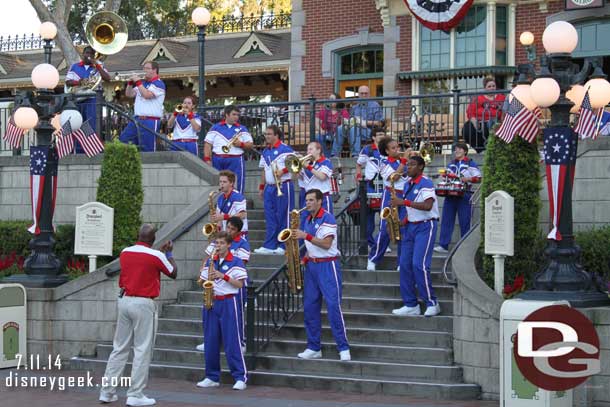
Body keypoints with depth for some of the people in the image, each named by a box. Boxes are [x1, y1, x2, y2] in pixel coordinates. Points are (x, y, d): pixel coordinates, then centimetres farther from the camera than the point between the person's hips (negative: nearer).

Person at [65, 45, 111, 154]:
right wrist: (78, 82, -14)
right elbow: (68, 82, 6)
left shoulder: (98, 66, 11)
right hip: (76, 100, 2)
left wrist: (97, 65, -8)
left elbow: (108, 79, -3)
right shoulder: (74, 67, 15)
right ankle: (79, 151, 6)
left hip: (91, 100, -2)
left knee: (91, 125, -13)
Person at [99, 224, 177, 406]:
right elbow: (173, 273, 5)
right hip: (143, 304, -6)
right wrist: (168, 253, 18)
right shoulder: (156, 256, -10)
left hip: (124, 300, 6)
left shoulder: (125, 253, 5)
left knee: (119, 348, 12)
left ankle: (107, 391, 14)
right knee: (142, 350, 0)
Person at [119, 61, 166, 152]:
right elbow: (129, 94, 21)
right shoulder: (143, 83, 19)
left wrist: (138, 82, -13)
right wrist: (130, 83, 5)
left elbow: (147, 95, -21)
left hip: (150, 121, -8)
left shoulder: (158, 84, -6)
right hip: (137, 120, 8)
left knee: (147, 150, -8)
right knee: (123, 141, 5)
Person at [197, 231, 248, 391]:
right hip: (211, 302, 5)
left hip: (228, 303, -5)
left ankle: (241, 377, -6)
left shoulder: (236, 262, -2)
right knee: (210, 341, 5)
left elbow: (240, 284, -6)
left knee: (232, 341, -8)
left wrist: (223, 276, -16)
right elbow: (203, 280, 16)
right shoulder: (210, 261, 13)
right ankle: (212, 377, 13)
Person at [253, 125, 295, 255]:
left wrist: (283, 171, -23)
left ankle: (284, 246, 2)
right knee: (270, 217, 7)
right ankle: (269, 246, 10)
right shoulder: (265, 152, 15)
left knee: (283, 217, -3)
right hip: (269, 187, 7)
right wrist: (261, 187, 19)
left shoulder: (285, 150, -8)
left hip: (283, 186, -7)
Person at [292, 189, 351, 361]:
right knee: (309, 306, 5)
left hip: (327, 265, -8)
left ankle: (343, 348, -10)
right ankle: (314, 348, 11)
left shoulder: (327, 218, -10)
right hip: (311, 266, 8)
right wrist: (304, 259, 5)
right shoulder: (307, 221, 14)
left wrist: (306, 236, -23)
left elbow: (326, 244, -19)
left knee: (333, 305, -12)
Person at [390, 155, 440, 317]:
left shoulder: (426, 183, -11)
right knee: (405, 264, 2)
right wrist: (403, 221, 6)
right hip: (410, 226, 8)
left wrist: (404, 202, -24)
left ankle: (432, 303, -8)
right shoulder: (408, 185, 15)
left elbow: (427, 206, -24)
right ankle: (411, 305, 7)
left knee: (419, 264, -16)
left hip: (425, 226, -8)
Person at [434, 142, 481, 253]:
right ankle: (443, 245, 0)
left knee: (464, 222, -1)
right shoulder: (451, 164, 20)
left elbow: (478, 178, -3)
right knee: (446, 220, -1)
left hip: (464, 195, -5)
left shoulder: (470, 164, 2)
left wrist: (468, 179, -18)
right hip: (450, 195, 5)